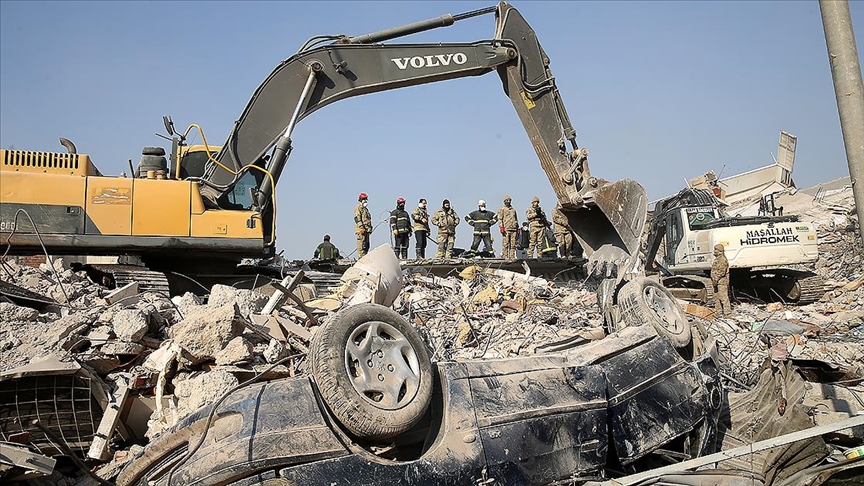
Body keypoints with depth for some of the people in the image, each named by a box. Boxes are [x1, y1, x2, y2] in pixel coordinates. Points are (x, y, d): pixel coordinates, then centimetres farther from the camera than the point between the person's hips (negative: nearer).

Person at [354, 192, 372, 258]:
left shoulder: (365, 209, 25)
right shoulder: (358, 207, -4)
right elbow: (357, 218, -14)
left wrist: (370, 228, 22)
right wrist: (361, 227, -23)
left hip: (367, 230, 9)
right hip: (361, 230, -9)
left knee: (366, 246, 9)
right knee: (361, 245, -12)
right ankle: (361, 258, -13)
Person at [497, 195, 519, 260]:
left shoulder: (513, 209, 22)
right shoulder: (502, 209, 5)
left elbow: (516, 220, 27)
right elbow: (500, 219, -3)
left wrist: (517, 228, 21)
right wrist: (501, 227, -14)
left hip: (513, 229, 5)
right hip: (506, 229, -5)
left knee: (513, 244, 1)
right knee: (505, 244, -7)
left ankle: (512, 256, 4)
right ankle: (505, 256, -5)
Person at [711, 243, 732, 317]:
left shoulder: (722, 260, -15)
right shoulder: (717, 259, 18)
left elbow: (721, 272, -22)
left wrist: (715, 280, -24)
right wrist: (714, 281, 23)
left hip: (721, 281, -11)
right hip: (717, 282, 11)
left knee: (723, 297, -8)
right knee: (716, 297, 13)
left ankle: (727, 311, -3)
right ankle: (719, 311, 19)